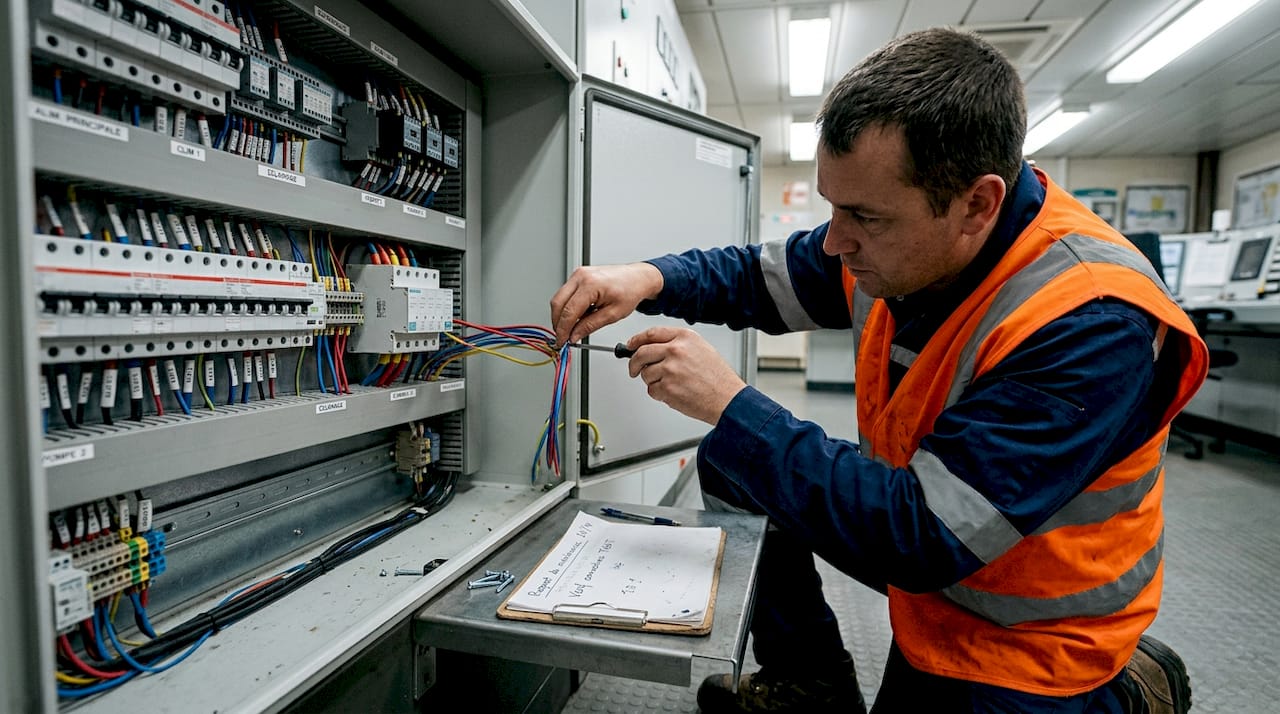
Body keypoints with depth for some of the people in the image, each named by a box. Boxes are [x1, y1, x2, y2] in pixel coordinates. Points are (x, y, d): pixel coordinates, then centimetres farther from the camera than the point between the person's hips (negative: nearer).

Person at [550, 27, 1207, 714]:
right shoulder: (895, 237, -12)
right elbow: (760, 277, 1)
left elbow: (925, 535, -36)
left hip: (1023, 640, -6)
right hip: (913, 506, 6)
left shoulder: (1097, 323, -33)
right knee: (726, 464, 1)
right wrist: (651, 279, -18)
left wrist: (729, 405, -33)